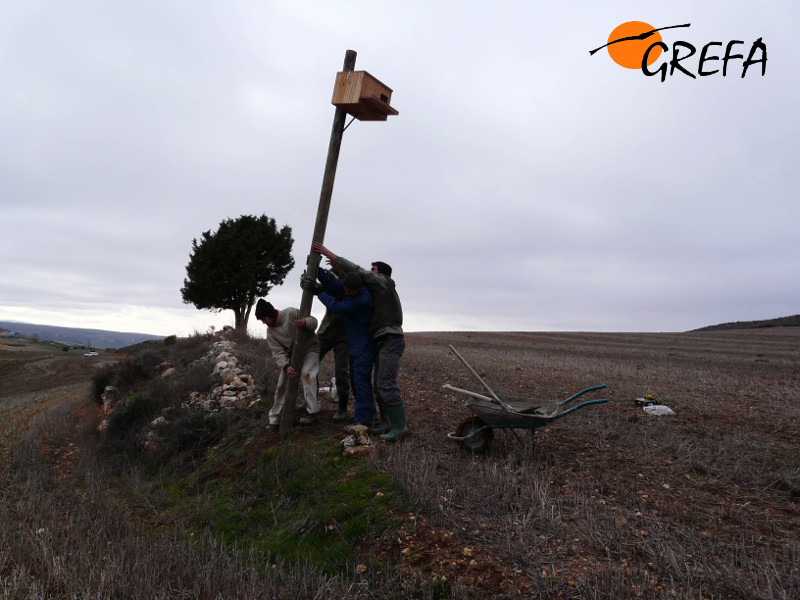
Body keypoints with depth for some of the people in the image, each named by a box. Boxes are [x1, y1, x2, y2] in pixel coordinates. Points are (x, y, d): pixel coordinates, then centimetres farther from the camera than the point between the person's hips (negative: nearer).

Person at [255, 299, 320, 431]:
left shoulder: (291, 313, -17)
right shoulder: (270, 332, -5)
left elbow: (313, 321, -14)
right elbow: (278, 353, -14)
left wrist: (305, 322, -38)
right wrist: (286, 367, -33)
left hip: (310, 348, -5)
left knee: (306, 374, -29)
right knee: (282, 383, 0)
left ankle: (313, 411, -20)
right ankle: (275, 418, 12)